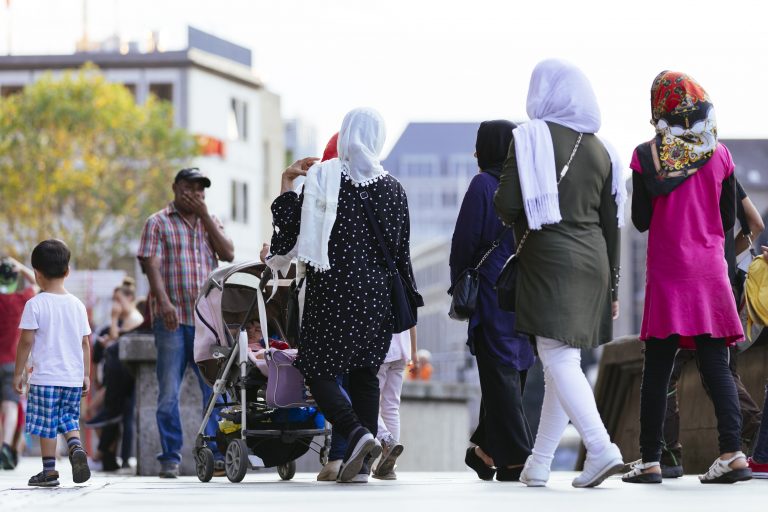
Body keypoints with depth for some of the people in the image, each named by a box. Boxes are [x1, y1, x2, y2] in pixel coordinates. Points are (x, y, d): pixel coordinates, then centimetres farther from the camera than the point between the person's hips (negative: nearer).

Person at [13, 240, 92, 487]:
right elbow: (85, 343, 8)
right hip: (73, 377, 4)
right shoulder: (77, 305, 5)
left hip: (45, 376, -4)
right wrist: (86, 374, 15)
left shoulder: (35, 304, -8)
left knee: (46, 424, 3)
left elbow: (26, 341, -9)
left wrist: (18, 372, 0)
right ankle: (76, 448, -12)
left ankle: (49, 471, 6)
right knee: (69, 419, 15)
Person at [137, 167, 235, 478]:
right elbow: (152, 265, -4)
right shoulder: (158, 223, 7)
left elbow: (228, 254, 4)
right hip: (172, 318, -3)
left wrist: (205, 215, 0)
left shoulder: (211, 222, 19)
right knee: (169, 391, -2)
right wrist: (164, 302, -18)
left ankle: (217, 455, -1)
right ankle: (170, 458, 2)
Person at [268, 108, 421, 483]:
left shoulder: (321, 178, -6)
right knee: (364, 374, 12)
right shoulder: (393, 189, 6)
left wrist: (286, 184, 8)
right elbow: (402, 253, 10)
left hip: (332, 290, -4)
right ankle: (360, 463, 5)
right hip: (377, 294, 4)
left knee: (319, 372, 3)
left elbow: (291, 234, -3)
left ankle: (356, 433, -22)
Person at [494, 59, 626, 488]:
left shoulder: (533, 137, -6)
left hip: (549, 259, -6)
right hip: (592, 260, 6)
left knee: (559, 359, -8)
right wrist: (611, 286, 16)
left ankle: (601, 448, -24)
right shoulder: (600, 150, 11)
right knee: (562, 361, 10)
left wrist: (522, 223, 11)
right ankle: (539, 465, 15)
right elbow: (612, 224, 12)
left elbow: (506, 203, -12)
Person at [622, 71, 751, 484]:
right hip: (710, 272, 2)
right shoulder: (719, 155, 2)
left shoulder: (647, 156, -4)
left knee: (656, 369, 2)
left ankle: (650, 461, 2)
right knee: (715, 364, 1)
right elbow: (728, 220, 9)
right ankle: (732, 451, -12)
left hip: (666, 274, -2)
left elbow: (641, 221, 0)